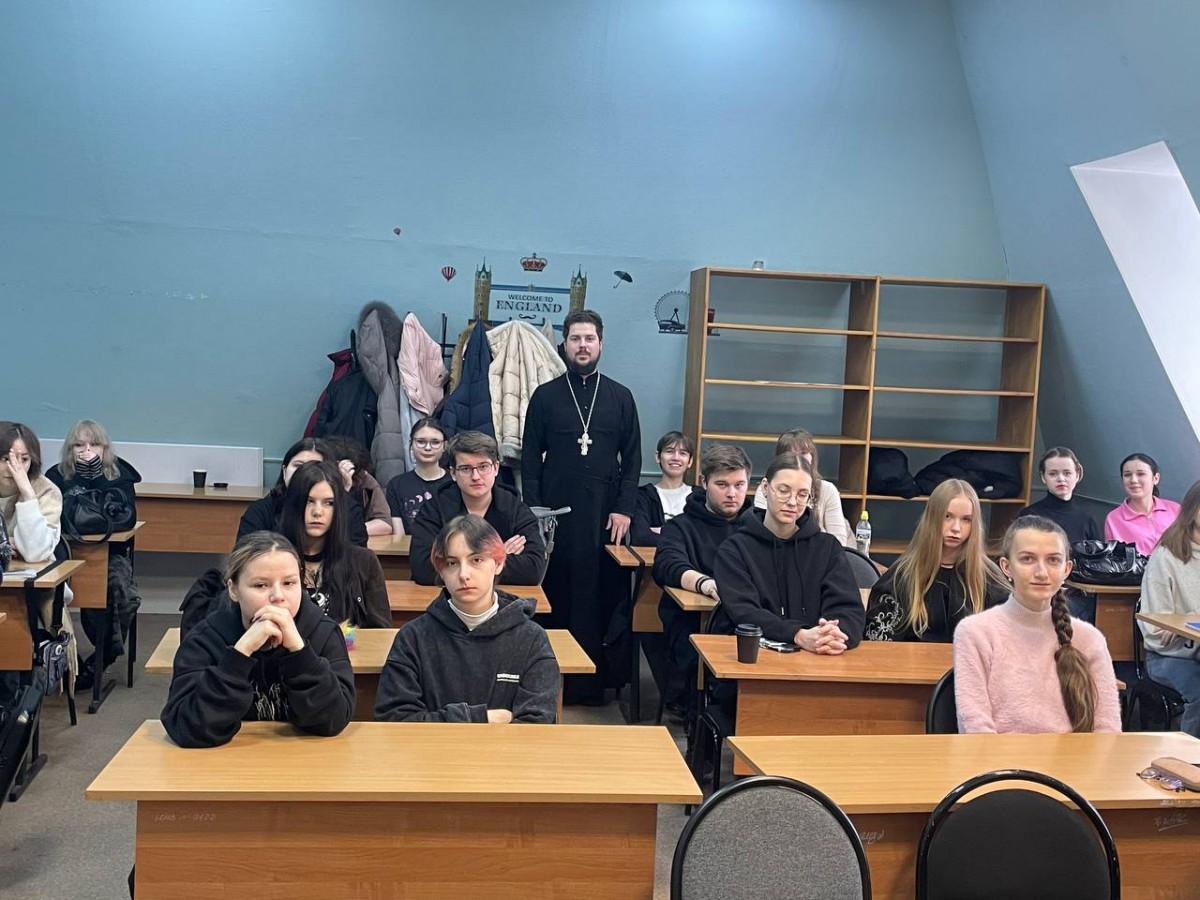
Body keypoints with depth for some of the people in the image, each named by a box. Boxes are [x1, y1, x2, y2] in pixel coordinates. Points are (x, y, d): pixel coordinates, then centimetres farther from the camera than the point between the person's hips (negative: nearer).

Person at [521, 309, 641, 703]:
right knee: (555, 596, 0)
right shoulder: (545, 396, 7)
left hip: (603, 516, 0)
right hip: (555, 515, 0)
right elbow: (530, 459, 5)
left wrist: (624, 509, -2)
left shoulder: (620, 397, 9)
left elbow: (632, 459, 8)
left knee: (601, 597, -2)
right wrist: (535, 511, -3)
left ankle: (593, 679, 7)